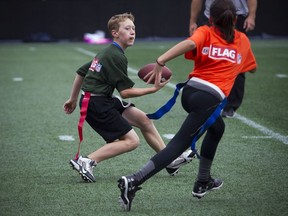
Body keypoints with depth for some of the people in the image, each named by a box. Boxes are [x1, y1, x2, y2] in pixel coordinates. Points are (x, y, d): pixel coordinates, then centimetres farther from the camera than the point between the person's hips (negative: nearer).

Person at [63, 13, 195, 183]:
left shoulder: (106, 53, 14)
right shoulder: (117, 57, -16)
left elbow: (81, 72, 21)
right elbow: (125, 92, -16)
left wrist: (74, 99, 28)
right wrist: (153, 89, -13)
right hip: (97, 105, -10)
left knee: (143, 119, 11)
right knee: (131, 140, -10)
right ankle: (87, 161, -14)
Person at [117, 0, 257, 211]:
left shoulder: (205, 33, 9)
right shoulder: (243, 41, 13)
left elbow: (190, 43, -16)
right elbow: (252, 67, 33)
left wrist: (161, 61, -27)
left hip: (190, 91, 4)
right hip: (211, 97, -4)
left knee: (217, 127, 31)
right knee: (179, 144, -8)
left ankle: (203, 182, 37)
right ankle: (134, 181, -24)